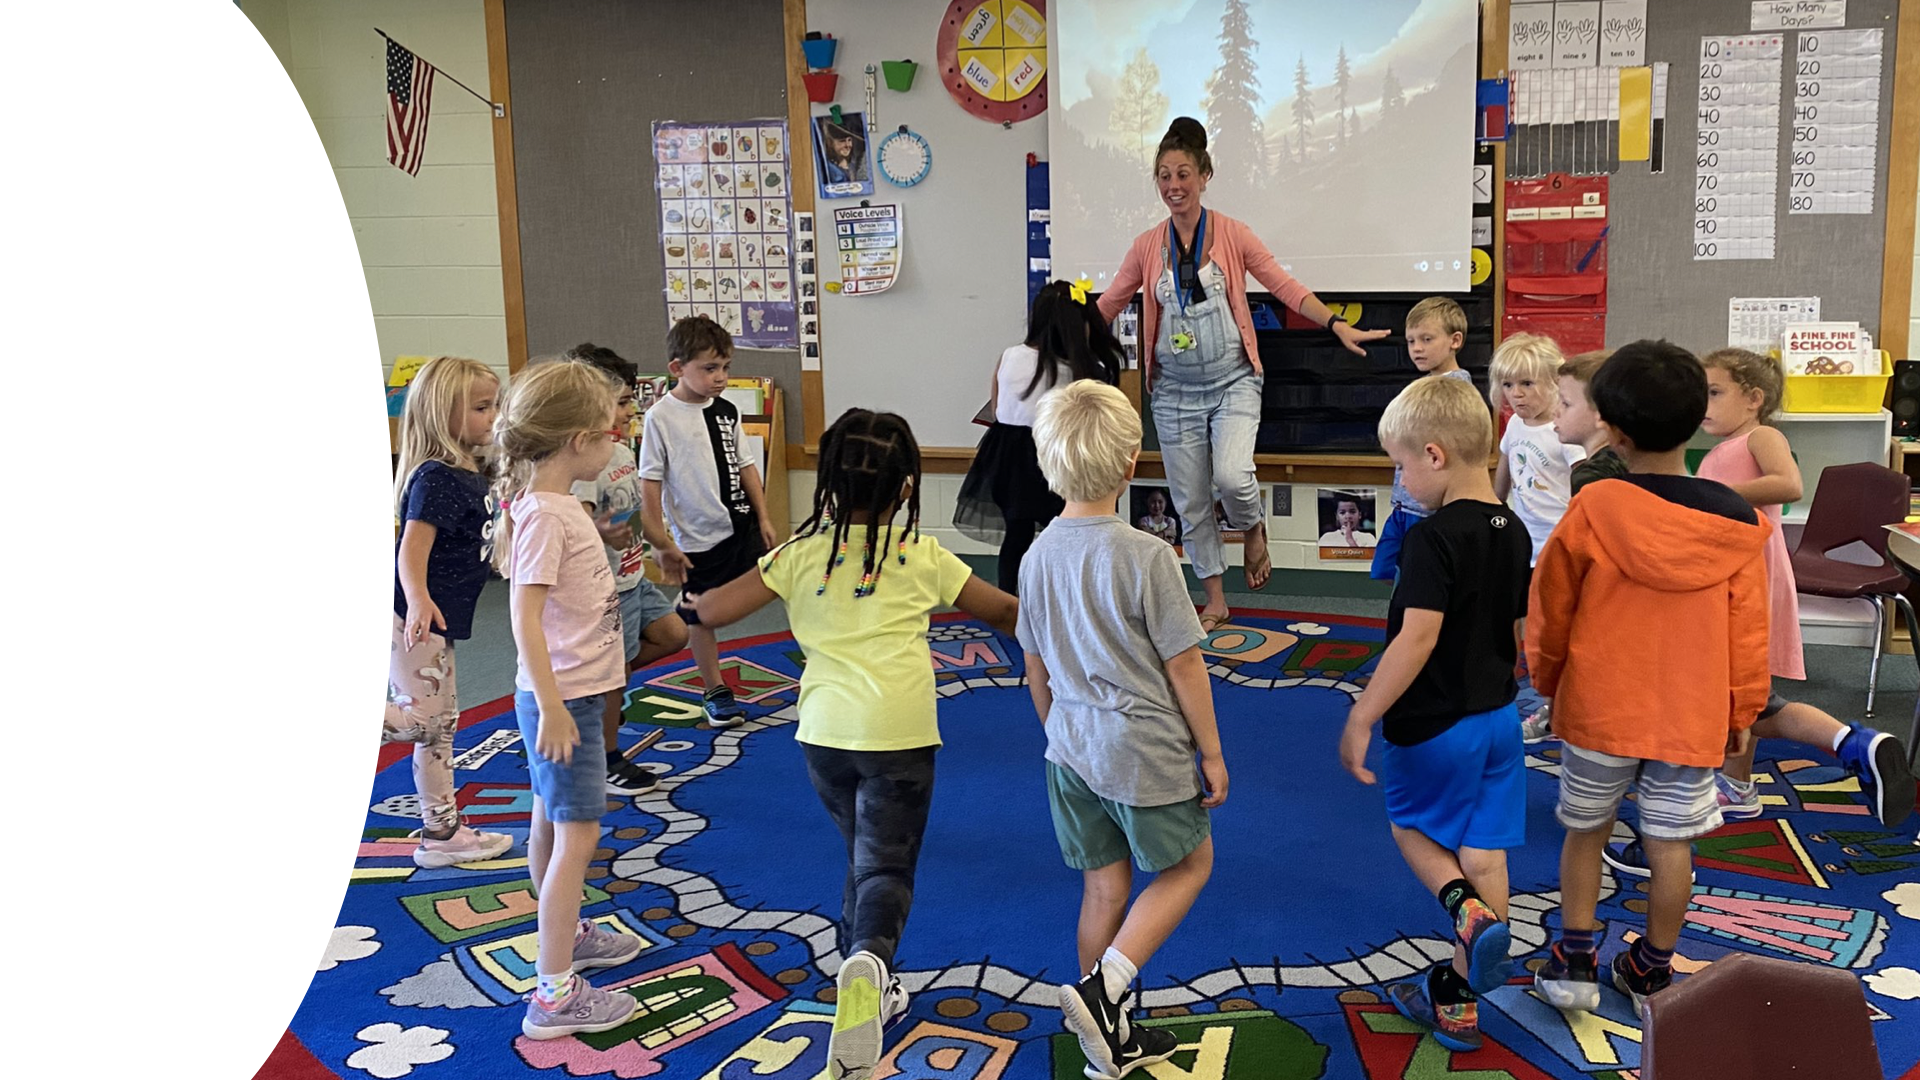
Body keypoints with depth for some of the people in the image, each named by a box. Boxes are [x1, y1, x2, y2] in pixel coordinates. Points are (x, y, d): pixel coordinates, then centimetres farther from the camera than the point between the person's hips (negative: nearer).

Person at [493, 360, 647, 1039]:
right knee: (577, 833, -8)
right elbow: (525, 616, -26)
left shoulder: (555, 503, 8)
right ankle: (554, 995, -4)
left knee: (552, 824, 22)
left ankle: (567, 934, 39)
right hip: (562, 698, -10)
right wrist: (551, 708, -27)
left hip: (570, 693, 10)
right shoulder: (544, 516, -21)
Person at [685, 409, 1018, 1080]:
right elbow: (1002, 611, 13)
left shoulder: (800, 555, 5)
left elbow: (711, 612, 3)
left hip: (824, 729, 2)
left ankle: (870, 988, 25)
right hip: (898, 734, -2)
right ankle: (869, 959, -31)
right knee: (887, 865, 0)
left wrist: (686, 611, 26)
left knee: (863, 855, 23)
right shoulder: (923, 557, 4)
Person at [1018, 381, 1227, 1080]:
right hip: (1144, 747, -6)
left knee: (1104, 887, 16)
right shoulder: (1146, 557, -20)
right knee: (1189, 866, 15)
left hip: (1071, 750, 6)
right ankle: (1101, 989, 1)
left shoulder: (1039, 555, 0)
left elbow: (1036, 669, 9)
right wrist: (1211, 753, -3)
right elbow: (1184, 664, -14)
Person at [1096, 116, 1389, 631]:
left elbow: (1285, 287, -5)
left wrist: (1337, 325, -15)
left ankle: (1254, 530, 12)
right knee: (1191, 503, 6)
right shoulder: (1147, 246, 3)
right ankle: (1215, 600, 23)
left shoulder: (1232, 235, -3)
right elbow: (1108, 306, 10)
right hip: (1175, 390, 3)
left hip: (1231, 382, -2)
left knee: (1232, 476, -25)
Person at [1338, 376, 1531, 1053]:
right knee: (1482, 854, 11)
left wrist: (1360, 720, -24)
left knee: (1411, 825, 19)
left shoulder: (1433, 538, -21)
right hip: (1499, 717, 7)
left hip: (1434, 724, -7)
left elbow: (1417, 638, -28)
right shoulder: (1513, 532, 4)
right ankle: (1457, 1002, 21)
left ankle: (1468, 911, -6)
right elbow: (1525, 631, 12)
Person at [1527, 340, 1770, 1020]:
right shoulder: (1734, 523, -7)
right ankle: (1652, 973, 24)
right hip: (1692, 717, 2)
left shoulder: (1594, 509, -14)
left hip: (1599, 709, -2)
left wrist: (1548, 680, 14)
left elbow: (1549, 607, -3)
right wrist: (1742, 712, 14)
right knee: (1670, 845, 12)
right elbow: (1747, 632, 1)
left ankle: (1574, 963, 18)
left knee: (1585, 831, 14)